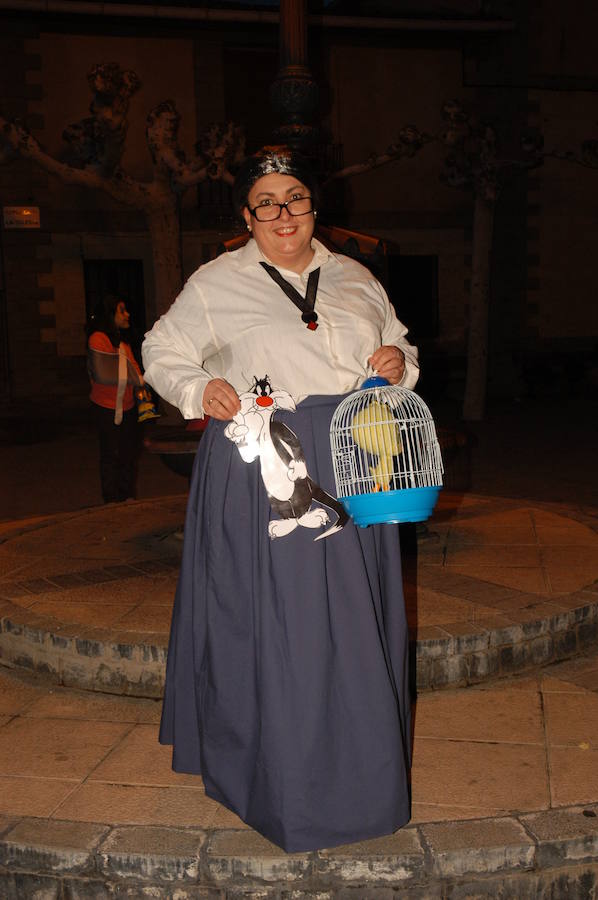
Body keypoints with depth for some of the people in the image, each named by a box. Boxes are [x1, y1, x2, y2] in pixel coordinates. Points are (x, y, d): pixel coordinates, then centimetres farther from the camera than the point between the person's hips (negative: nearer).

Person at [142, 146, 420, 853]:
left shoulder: (356, 280, 15)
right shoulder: (217, 283, 4)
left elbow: (401, 346, 24)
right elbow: (162, 353, 9)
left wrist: (398, 362, 0)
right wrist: (199, 389, -11)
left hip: (352, 471, 4)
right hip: (262, 473, -3)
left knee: (353, 621, 8)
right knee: (274, 620, -2)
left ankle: (359, 778, 24)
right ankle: (280, 781, 14)